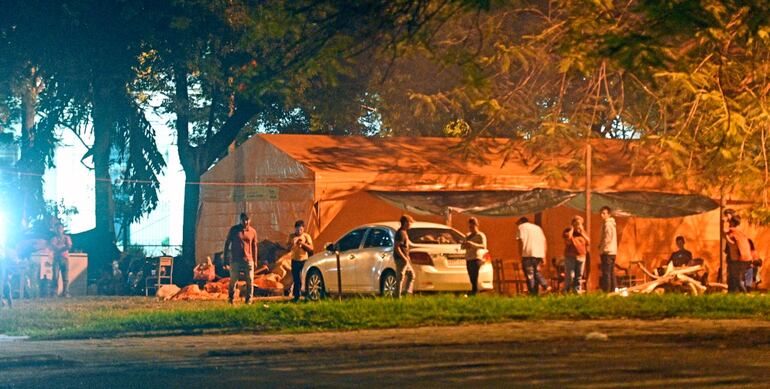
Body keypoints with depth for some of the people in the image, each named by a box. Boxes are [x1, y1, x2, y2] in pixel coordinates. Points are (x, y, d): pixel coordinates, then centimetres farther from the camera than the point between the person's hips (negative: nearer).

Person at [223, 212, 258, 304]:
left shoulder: (252, 231, 5)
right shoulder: (234, 229, 0)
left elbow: (254, 246, 12)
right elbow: (227, 243, 5)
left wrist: (255, 260, 10)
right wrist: (225, 257, 1)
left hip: (248, 260, 2)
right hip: (235, 259, -2)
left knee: (250, 281, -2)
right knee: (233, 280, 1)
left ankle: (249, 299, 4)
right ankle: (230, 298, 16)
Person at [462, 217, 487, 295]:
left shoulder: (480, 235, 0)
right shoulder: (468, 236, 22)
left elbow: (484, 246, -15)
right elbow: (462, 246, 24)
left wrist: (473, 244, -30)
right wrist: (465, 245, -2)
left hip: (476, 259, -7)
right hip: (468, 259, 7)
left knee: (475, 279, -17)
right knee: (471, 279, 2)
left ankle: (474, 293, -24)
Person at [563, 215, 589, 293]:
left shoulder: (582, 232, 16)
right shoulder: (568, 231, 3)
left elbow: (588, 242, 6)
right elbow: (568, 240, -16)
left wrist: (582, 232, -1)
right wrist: (572, 229, -7)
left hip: (581, 257, 4)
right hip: (570, 257, -4)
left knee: (578, 276, 2)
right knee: (570, 276, -11)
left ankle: (577, 291, 6)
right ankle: (566, 292, -6)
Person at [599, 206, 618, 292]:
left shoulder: (607, 224, -12)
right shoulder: (612, 223, 18)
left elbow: (607, 239, -17)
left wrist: (601, 250, -8)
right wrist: (601, 248, 19)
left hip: (607, 252, -10)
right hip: (613, 252, 10)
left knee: (606, 273, -11)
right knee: (611, 273, 11)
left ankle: (606, 290, -14)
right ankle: (613, 290, 12)